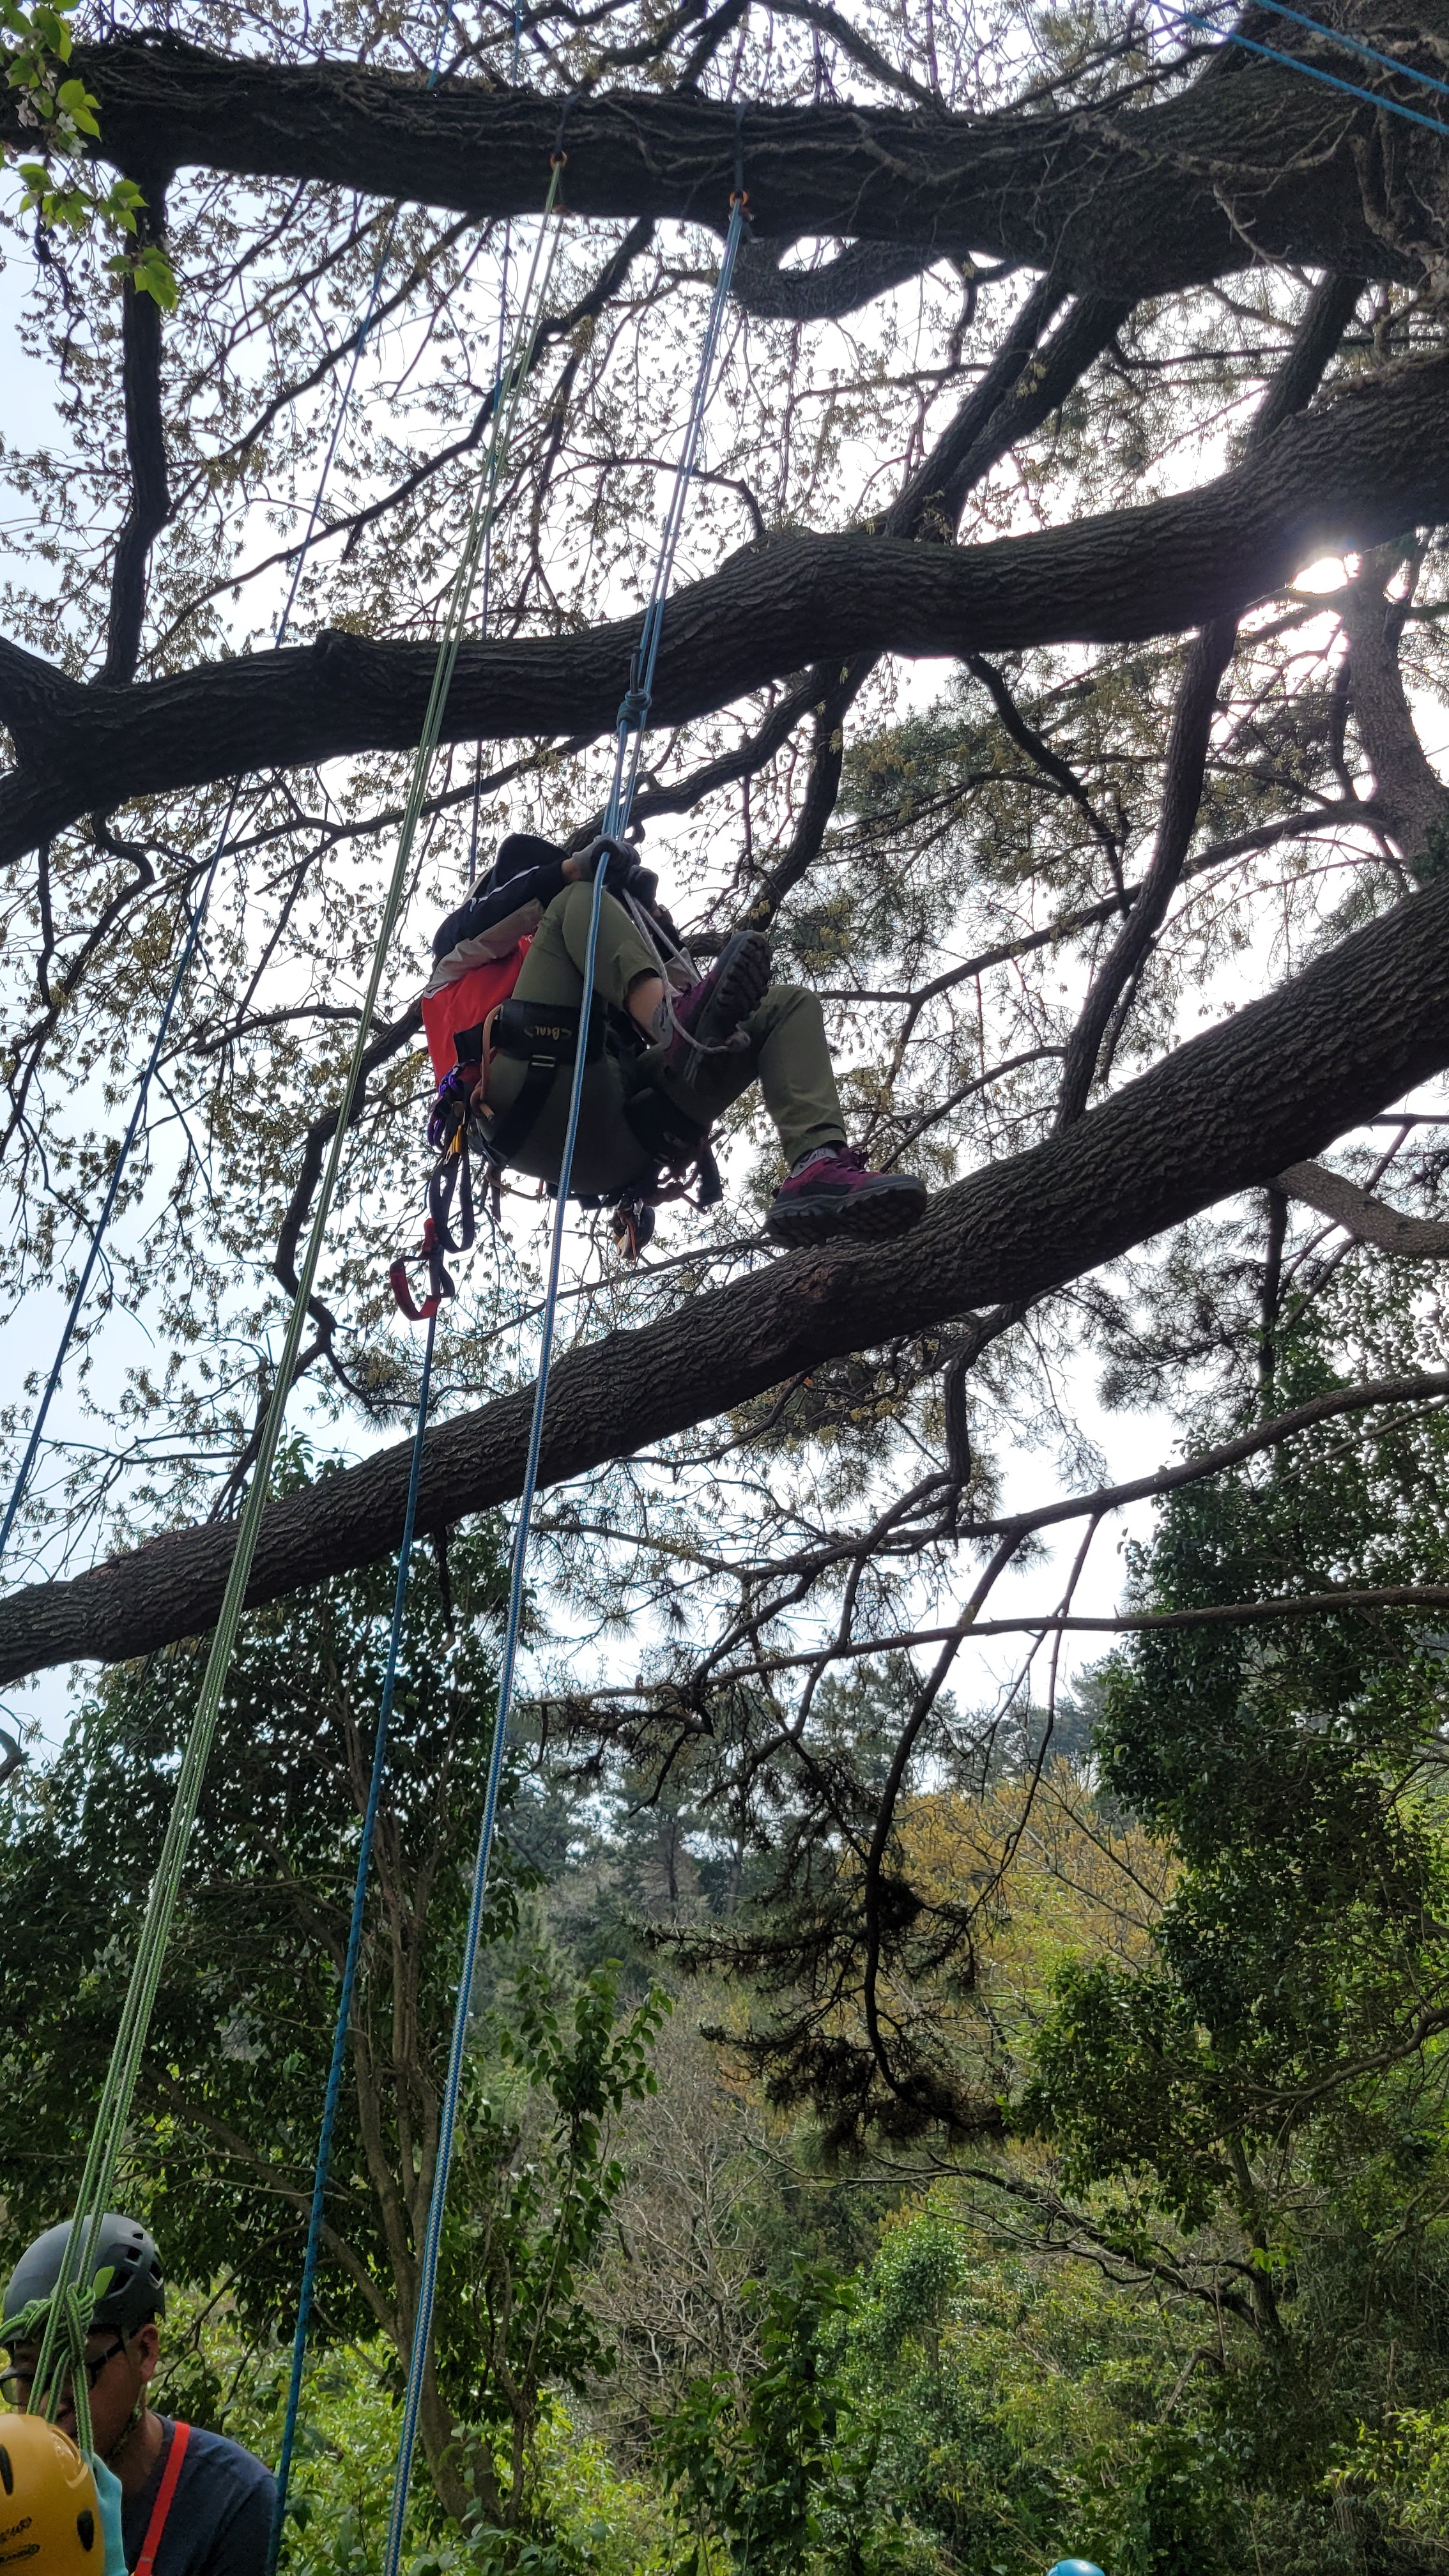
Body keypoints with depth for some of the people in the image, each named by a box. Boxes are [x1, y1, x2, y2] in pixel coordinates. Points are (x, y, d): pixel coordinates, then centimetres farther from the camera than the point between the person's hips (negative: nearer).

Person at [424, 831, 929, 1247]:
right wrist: (573, 871, -1)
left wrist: (652, 928, 20)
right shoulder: (460, 966, 35)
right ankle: (678, 1022, -38)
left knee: (788, 1005, 3)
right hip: (531, 1106, -5)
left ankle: (817, 1170, -28)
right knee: (580, 900, -6)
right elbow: (465, 931, 9)